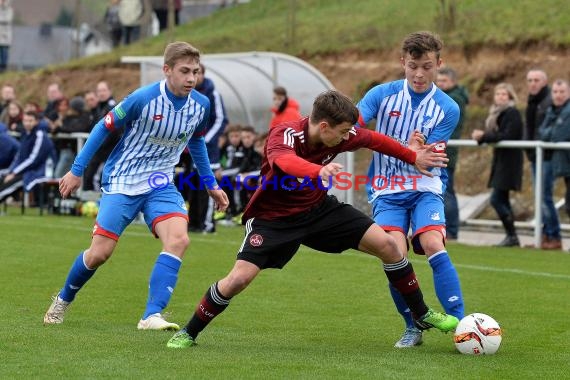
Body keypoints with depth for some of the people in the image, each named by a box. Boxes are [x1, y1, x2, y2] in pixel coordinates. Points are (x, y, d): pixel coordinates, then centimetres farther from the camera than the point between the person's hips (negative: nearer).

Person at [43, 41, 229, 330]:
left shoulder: (200, 105, -5)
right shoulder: (143, 98, -20)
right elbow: (104, 127, -7)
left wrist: (211, 184, 21)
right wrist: (76, 170, -4)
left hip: (160, 184, 4)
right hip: (122, 182, -4)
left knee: (178, 239, -23)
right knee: (100, 252, -5)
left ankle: (152, 316, -24)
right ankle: (63, 299, 25)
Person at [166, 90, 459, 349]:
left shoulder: (338, 135, -14)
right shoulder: (284, 135, -31)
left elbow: (374, 140, 8)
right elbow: (284, 160, -56)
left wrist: (413, 158, 15)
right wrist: (319, 172, -75)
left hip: (319, 209, 5)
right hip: (274, 217, -5)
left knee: (387, 245, -5)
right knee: (239, 278, -21)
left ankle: (422, 315, 14)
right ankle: (188, 334, 3)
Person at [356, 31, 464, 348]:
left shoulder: (447, 109, -3)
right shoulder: (382, 95, 0)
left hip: (426, 188, -1)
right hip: (387, 191, 1)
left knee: (433, 244, -25)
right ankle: (413, 327, 2)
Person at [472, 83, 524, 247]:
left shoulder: (512, 113, -13)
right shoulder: (497, 113, 15)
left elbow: (507, 136, -22)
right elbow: (496, 136, 13)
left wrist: (484, 136, -23)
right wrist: (481, 136, -5)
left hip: (509, 162, -10)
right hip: (500, 160, 10)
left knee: (497, 199, -13)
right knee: (502, 200, 10)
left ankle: (512, 236, -9)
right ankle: (511, 236, 13)